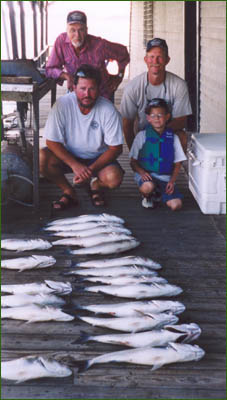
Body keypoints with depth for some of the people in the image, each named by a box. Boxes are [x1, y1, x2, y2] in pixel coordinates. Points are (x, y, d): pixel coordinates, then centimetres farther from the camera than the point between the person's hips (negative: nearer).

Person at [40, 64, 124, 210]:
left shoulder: (108, 110, -19)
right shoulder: (62, 104, -18)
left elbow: (115, 148, -14)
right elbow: (52, 141, -16)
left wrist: (91, 170, -26)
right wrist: (75, 165, -28)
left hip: (99, 158, -1)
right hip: (69, 156, 1)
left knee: (114, 178, -31)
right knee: (41, 157, -27)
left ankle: (96, 184, 7)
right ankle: (69, 192, -4)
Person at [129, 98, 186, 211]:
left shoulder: (173, 138, 7)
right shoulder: (142, 136, 1)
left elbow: (177, 164, 9)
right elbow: (133, 162, 2)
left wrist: (172, 181, -6)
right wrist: (142, 172, -18)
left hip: (165, 177, 2)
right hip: (146, 175, -2)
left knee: (176, 205, -19)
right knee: (147, 187, -38)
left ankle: (158, 193, 14)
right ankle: (147, 197, 1)